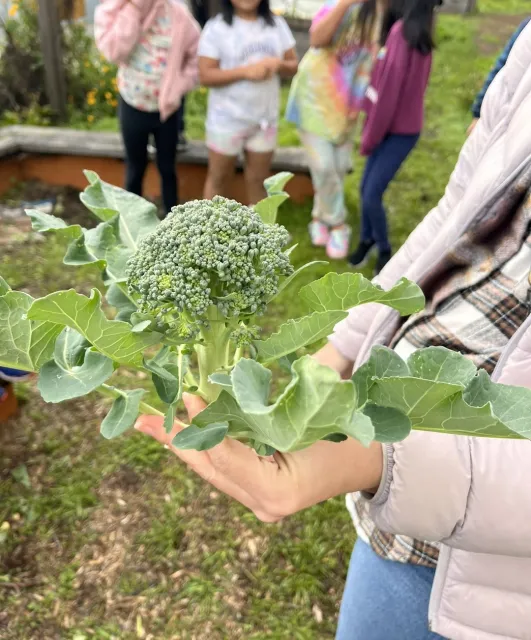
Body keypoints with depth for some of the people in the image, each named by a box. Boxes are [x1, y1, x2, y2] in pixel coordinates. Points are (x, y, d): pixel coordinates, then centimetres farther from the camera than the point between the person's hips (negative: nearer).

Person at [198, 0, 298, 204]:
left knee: (258, 180, 14)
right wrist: (246, 71, -23)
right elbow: (206, 75, -13)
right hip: (227, 120, -3)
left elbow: (293, 66, 8)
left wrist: (278, 64, -16)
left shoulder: (277, 24, 4)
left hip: (265, 119, 4)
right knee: (219, 178, 11)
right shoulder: (216, 27, -8)